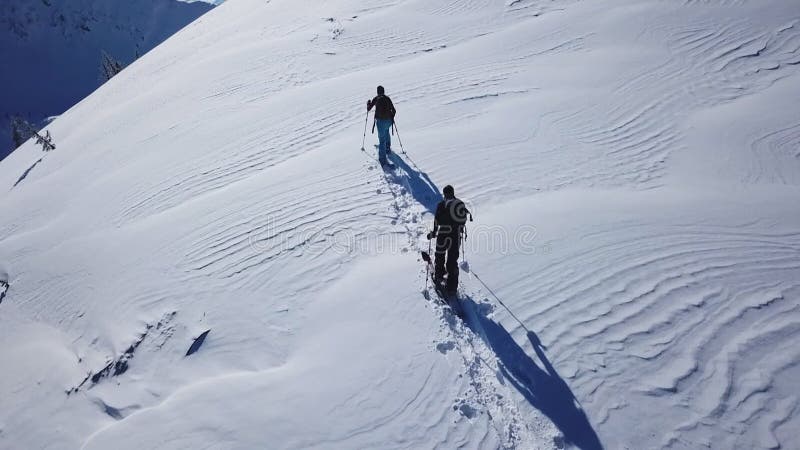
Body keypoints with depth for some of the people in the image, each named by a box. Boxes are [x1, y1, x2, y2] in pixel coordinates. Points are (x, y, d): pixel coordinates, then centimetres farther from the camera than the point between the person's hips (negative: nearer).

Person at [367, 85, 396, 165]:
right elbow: (393, 110, 6)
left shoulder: (376, 98, -1)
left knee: (381, 139, -4)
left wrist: (368, 102, 24)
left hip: (380, 120, -4)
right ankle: (388, 149, 46)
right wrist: (392, 117, 25)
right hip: (388, 120, 4)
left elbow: (369, 108, 4)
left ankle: (382, 158, -9)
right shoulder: (388, 98, 7)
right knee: (387, 134, 31)